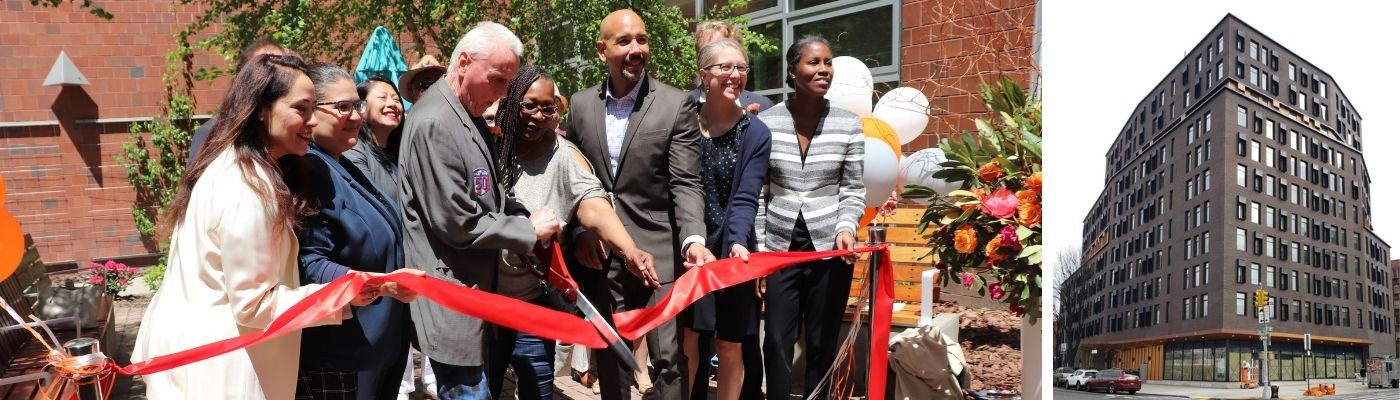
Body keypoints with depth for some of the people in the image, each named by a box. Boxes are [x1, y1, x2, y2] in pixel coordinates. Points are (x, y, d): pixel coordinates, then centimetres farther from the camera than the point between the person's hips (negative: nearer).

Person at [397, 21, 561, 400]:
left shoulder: (466, 116, 11)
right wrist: (529, 230, -11)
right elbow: (457, 224, -22)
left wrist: (525, 216, 2)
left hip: (471, 291, 10)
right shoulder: (434, 123, -20)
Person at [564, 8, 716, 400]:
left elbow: (685, 183, -10)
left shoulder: (677, 104, -6)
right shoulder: (580, 104, 5)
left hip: (658, 253, -3)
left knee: (669, 358, -1)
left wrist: (693, 240, -25)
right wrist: (578, 231, 0)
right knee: (608, 357, 15)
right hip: (599, 254, 3)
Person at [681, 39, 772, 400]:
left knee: (730, 346, 9)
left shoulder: (756, 133, -1)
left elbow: (745, 198, -10)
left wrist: (738, 242, -28)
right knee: (688, 341, 0)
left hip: (732, 251, 0)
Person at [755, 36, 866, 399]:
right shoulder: (766, 122, -2)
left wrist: (846, 228, -15)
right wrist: (757, 249, -2)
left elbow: (853, 190, 3)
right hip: (779, 247, 0)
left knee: (823, 343, 10)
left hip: (829, 248, 1)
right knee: (778, 341, 3)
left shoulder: (848, 124, -1)